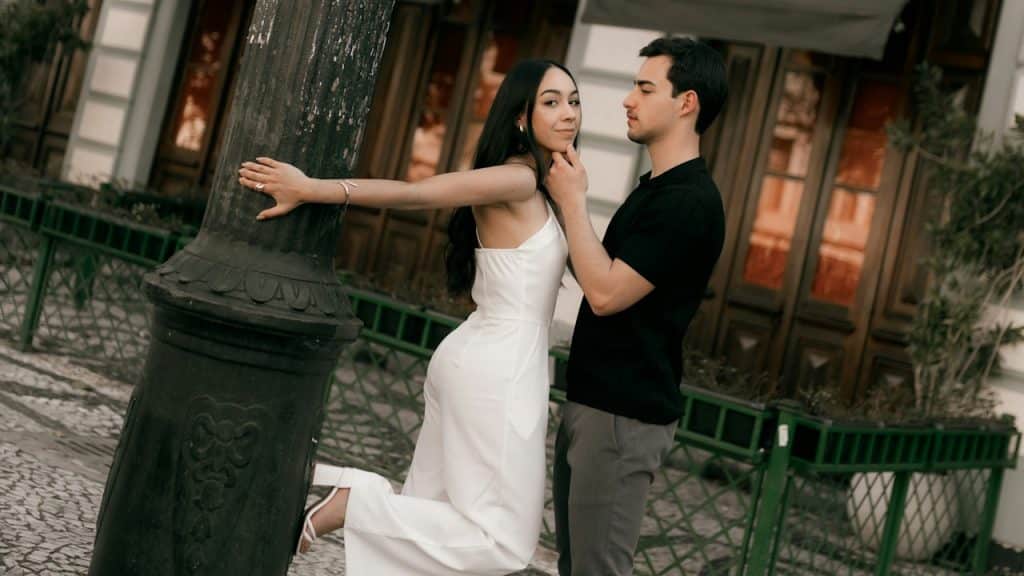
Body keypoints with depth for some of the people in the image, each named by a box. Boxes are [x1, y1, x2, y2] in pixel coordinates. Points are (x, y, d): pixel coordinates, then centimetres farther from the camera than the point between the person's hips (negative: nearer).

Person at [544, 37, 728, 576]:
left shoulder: (689, 200, -18)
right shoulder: (655, 188, 15)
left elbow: (607, 293, -22)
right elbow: (599, 275, 18)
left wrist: (573, 201, -13)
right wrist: (567, 197, 8)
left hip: (623, 414, -10)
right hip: (592, 400, 10)